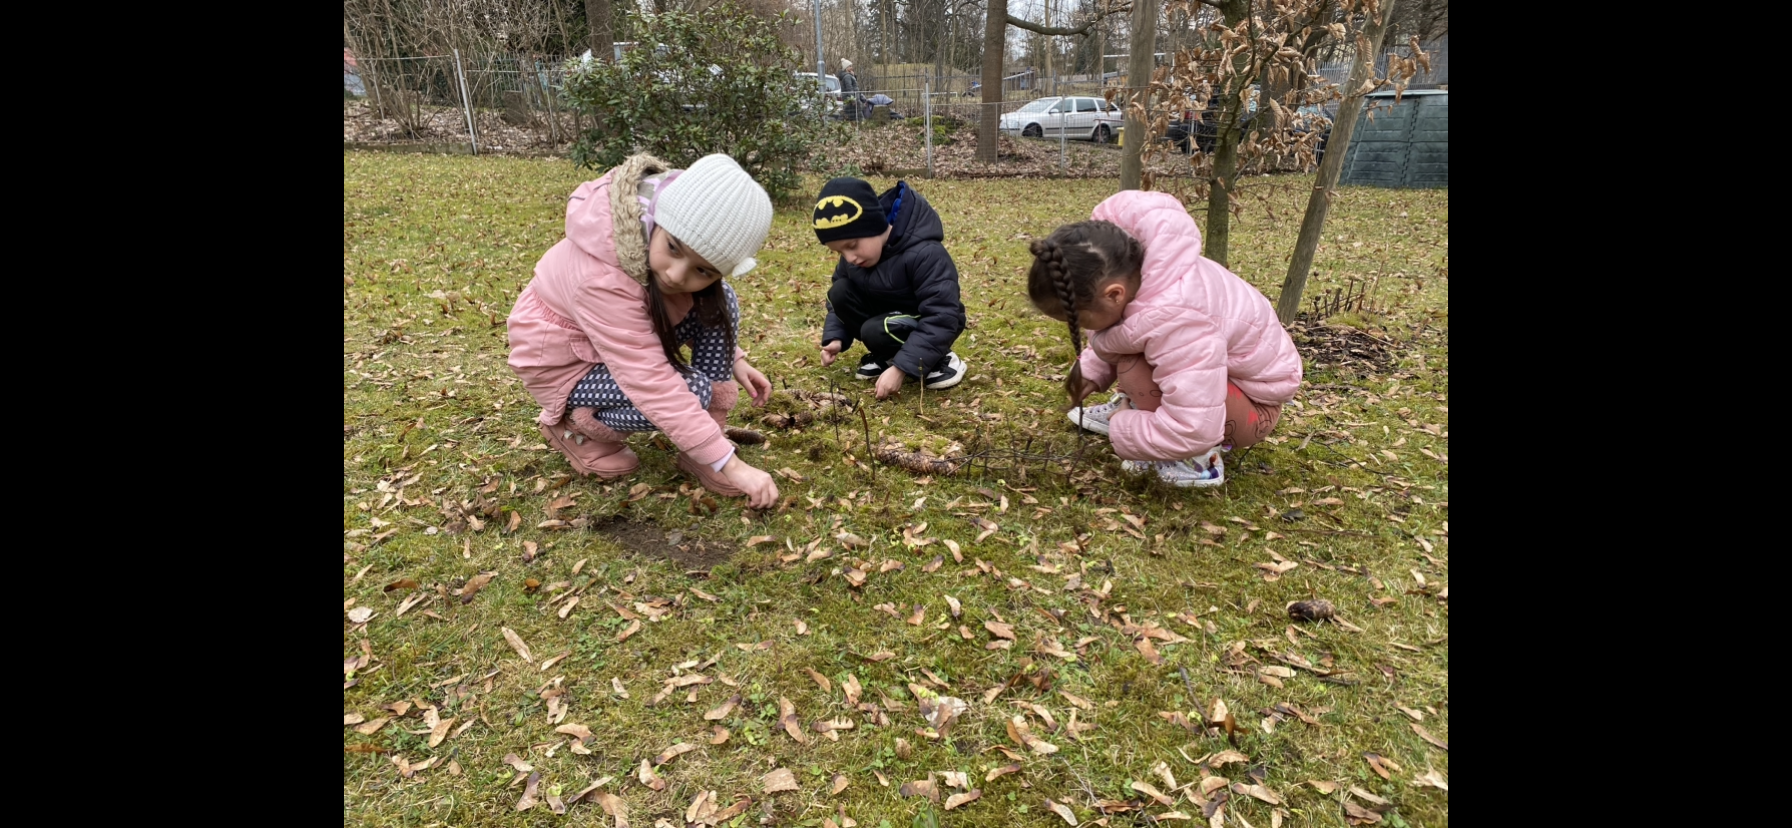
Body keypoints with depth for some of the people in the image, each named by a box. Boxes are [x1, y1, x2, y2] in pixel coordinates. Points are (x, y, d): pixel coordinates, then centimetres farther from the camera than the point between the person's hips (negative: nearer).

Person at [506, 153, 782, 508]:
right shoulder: (602, 278, -41)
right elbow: (654, 385, -40)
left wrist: (733, 359, -5)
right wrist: (731, 465, -38)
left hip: (626, 329, 7)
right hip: (564, 360, -7)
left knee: (719, 302, -17)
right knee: (694, 393, -27)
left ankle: (702, 443, -11)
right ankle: (573, 425, -1)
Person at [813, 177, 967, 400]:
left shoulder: (924, 254, -33)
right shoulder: (853, 254, -11)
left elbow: (942, 318, -35)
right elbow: (838, 298, 5)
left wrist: (901, 368, -39)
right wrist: (834, 337, -14)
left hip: (930, 324, -7)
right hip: (890, 315, 7)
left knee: (876, 332, -33)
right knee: (840, 292, -16)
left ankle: (939, 359, -8)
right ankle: (883, 355, 0)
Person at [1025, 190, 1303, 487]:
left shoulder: (1175, 322, -42)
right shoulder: (1125, 270, -18)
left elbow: (1193, 431, -43)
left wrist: (1123, 432, -26)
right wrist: (1092, 370, -5)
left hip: (1253, 403, -8)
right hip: (1211, 367, 8)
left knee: (1135, 370, -31)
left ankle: (1201, 455, -12)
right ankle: (1132, 409, 13)